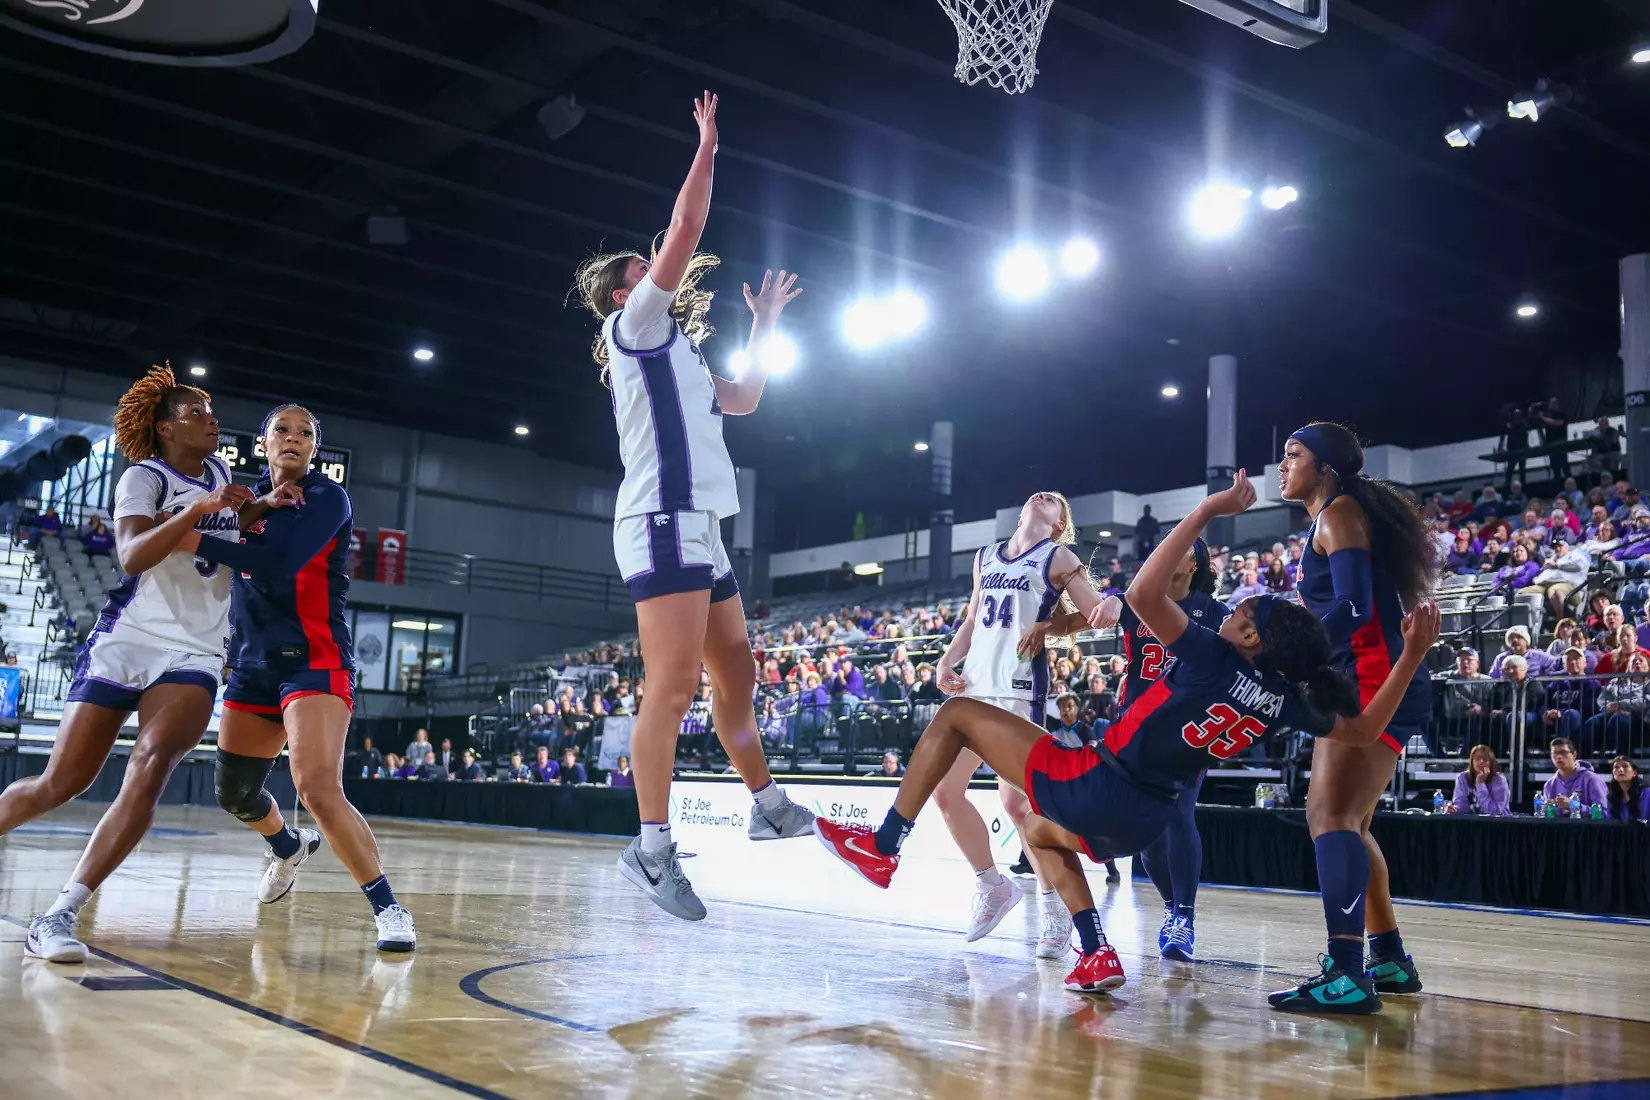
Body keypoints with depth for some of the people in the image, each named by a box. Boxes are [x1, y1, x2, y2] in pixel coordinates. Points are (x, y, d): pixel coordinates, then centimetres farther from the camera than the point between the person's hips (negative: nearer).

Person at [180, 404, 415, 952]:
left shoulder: (326, 497, -7)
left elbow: (280, 561, -21)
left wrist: (198, 543, -17)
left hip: (314, 660, -7)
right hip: (253, 661, 8)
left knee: (318, 788, -24)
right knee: (234, 791, 17)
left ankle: (388, 909, -17)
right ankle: (288, 847, 50)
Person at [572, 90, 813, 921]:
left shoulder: (676, 351, 27)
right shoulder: (635, 326, 1)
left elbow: (743, 400, 37)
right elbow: (685, 235, -7)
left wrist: (765, 324, 36)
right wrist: (706, 149, 0)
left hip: (698, 529, 10)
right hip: (663, 524, -10)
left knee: (735, 673, 15)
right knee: (673, 687, -15)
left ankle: (767, 806, 25)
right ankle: (651, 846, -15)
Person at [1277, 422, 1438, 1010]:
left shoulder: (1339, 511, -5)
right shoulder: (1329, 520, 24)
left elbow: (1354, 606, -19)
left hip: (1375, 681, -11)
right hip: (1359, 686, 11)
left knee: (1330, 814, -23)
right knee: (1349, 823, 17)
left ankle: (1345, 975, -33)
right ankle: (1389, 959, 26)